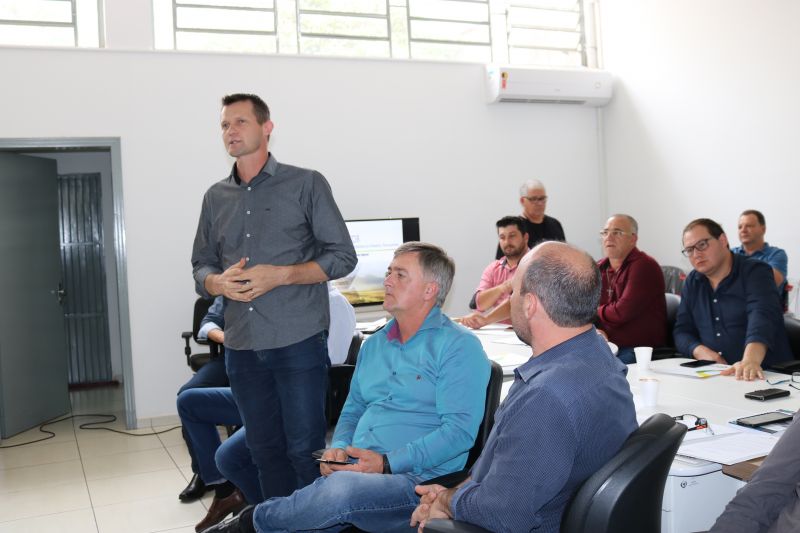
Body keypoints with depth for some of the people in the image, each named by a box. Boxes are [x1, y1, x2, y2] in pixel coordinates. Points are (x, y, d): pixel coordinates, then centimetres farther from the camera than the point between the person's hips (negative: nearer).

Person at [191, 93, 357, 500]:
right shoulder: (215, 197, 14)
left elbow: (342, 256, -3)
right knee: (265, 451, 13)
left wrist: (279, 275, -15)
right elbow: (201, 266, 16)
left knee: (304, 449, 1)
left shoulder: (306, 185, 0)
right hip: (241, 347, 5)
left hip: (298, 343, -4)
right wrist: (218, 283, -8)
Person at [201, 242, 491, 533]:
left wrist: (387, 463, -19)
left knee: (341, 487, -34)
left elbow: (460, 429, -14)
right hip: (354, 471, 6)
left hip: (416, 479, -5)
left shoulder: (459, 347, -5)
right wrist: (338, 448, 2)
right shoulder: (374, 345, 19)